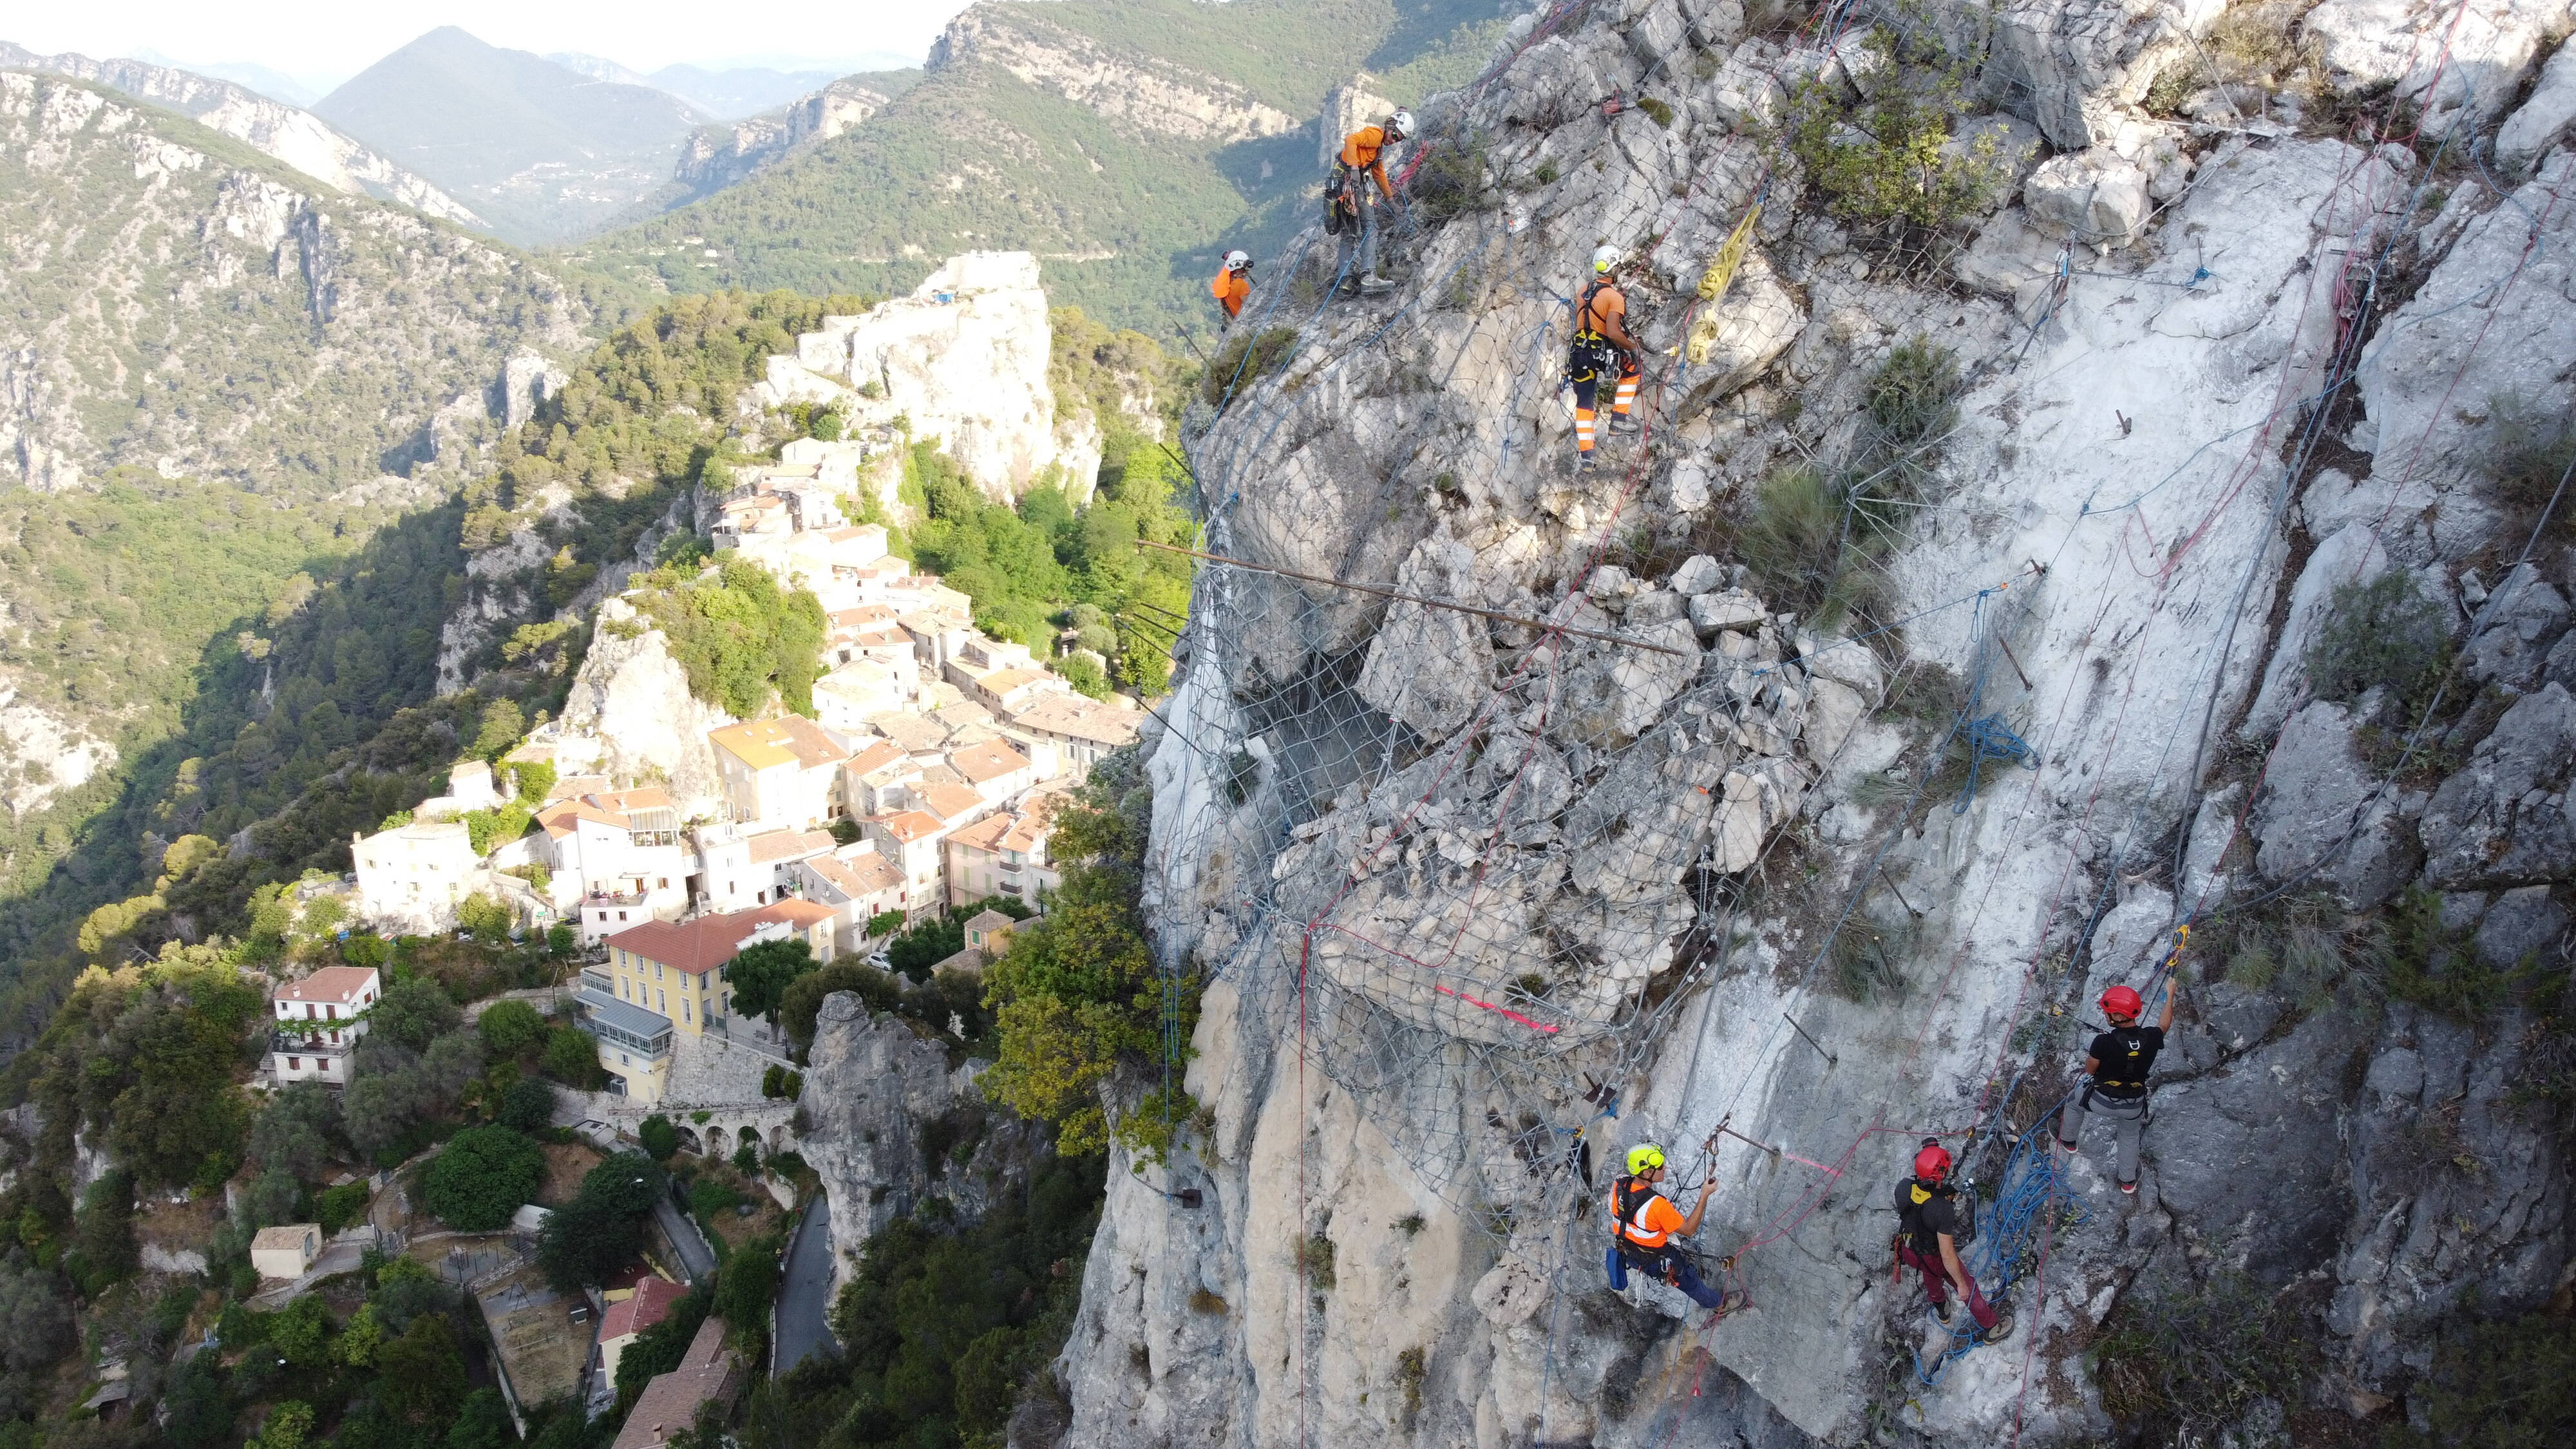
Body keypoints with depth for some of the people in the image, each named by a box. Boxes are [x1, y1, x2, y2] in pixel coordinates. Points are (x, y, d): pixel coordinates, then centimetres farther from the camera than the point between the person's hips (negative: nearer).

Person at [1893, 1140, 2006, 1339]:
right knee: (1968, 1286, 24)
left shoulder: (1903, 1188, -27)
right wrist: (1961, 1284, -16)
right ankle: (1989, 1326, 48)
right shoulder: (1943, 1210, -42)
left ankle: (1941, 1309, 67)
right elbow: (1947, 1255, -32)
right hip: (1934, 1256, -5)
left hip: (1909, 1249, 5)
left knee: (1931, 1274, 38)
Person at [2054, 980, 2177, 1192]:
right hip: (2133, 1106, 3)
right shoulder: (2150, 1038, -19)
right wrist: (2170, 995, 20)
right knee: (2130, 1138, 31)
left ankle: (2068, 1141, 52)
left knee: (2074, 1105, 30)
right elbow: (2165, 1024, 6)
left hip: (2102, 1102, -3)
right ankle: (2128, 1181, 48)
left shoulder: (2104, 1042, -31)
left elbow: (2089, 1070, -13)